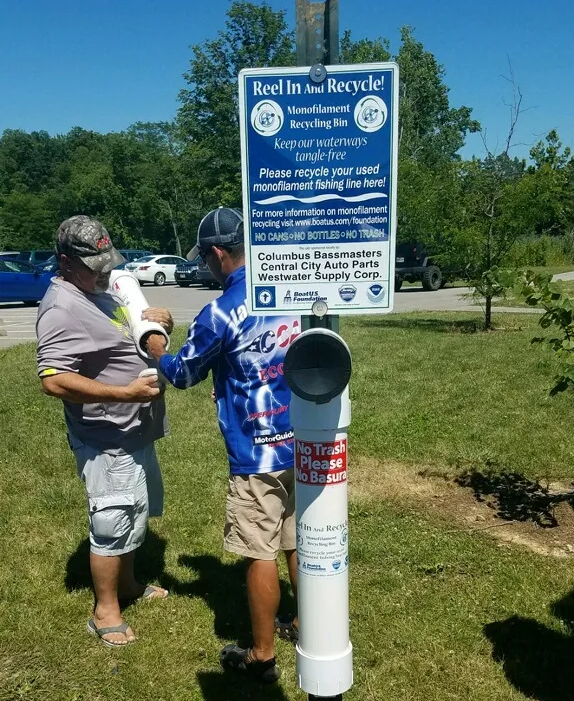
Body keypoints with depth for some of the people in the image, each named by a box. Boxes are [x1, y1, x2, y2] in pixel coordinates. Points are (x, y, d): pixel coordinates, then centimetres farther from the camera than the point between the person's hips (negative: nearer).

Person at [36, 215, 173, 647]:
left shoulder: (100, 291, 9)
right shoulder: (62, 308, -21)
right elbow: (54, 381, -29)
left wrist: (159, 321, -5)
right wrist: (125, 392, -32)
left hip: (135, 432, 10)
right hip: (106, 441, -10)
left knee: (136, 513, 23)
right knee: (113, 523, 3)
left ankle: (126, 582, 42)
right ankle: (105, 612, 22)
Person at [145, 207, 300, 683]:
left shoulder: (219, 314, -17)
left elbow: (183, 375, -1)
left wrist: (157, 350, 16)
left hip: (258, 452, -7)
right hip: (302, 442, 7)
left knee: (260, 554, 8)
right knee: (299, 540, 21)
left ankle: (262, 656, 24)